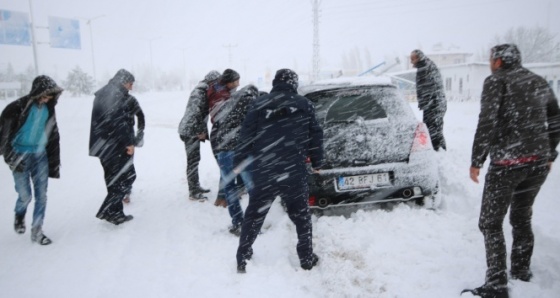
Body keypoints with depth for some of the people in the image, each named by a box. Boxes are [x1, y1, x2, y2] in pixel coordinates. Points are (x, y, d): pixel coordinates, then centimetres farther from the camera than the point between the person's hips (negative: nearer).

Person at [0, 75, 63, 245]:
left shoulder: (48, 109, 2)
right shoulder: (18, 108, -14)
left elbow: (53, 138, 8)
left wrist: (55, 164, 8)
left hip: (40, 156, 4)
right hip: (20, 155, -4)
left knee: (41, 196, 2)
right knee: (25, 195, -1)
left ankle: (37, 231, 16)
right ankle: (19, 216, 34)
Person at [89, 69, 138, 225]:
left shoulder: (103, 94, 21)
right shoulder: (116, 95, -12)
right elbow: (119, 122, -21)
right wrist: (129, 142, -18)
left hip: (103, 145, 10)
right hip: (114, 145, -10)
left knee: (115, 178, 14)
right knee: (128, 175, -3)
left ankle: (115, 213, 20)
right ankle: (108, 210, -3)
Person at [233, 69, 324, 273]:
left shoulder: (259, 105, 1)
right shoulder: (304, 105, 3)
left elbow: (245, 137, 0)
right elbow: (315, 136, 6)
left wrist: (239, 162, 9)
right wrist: (317, 162, 18)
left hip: (263, 172, 0)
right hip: (294, 172, 0)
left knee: (254, 216, 14)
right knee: (301, 216, 16)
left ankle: (242, 259, 21)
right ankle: (307, 259, 23)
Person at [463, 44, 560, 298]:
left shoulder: (496, 81, -4)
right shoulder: (539, 83, 16)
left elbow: (487, 123, -14)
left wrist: (476, 161, -10)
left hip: (507, 162, -7)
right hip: (539, 162, 7)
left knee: (491, 223, -1)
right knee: (522, 218, 22)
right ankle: (521, 272, 32)